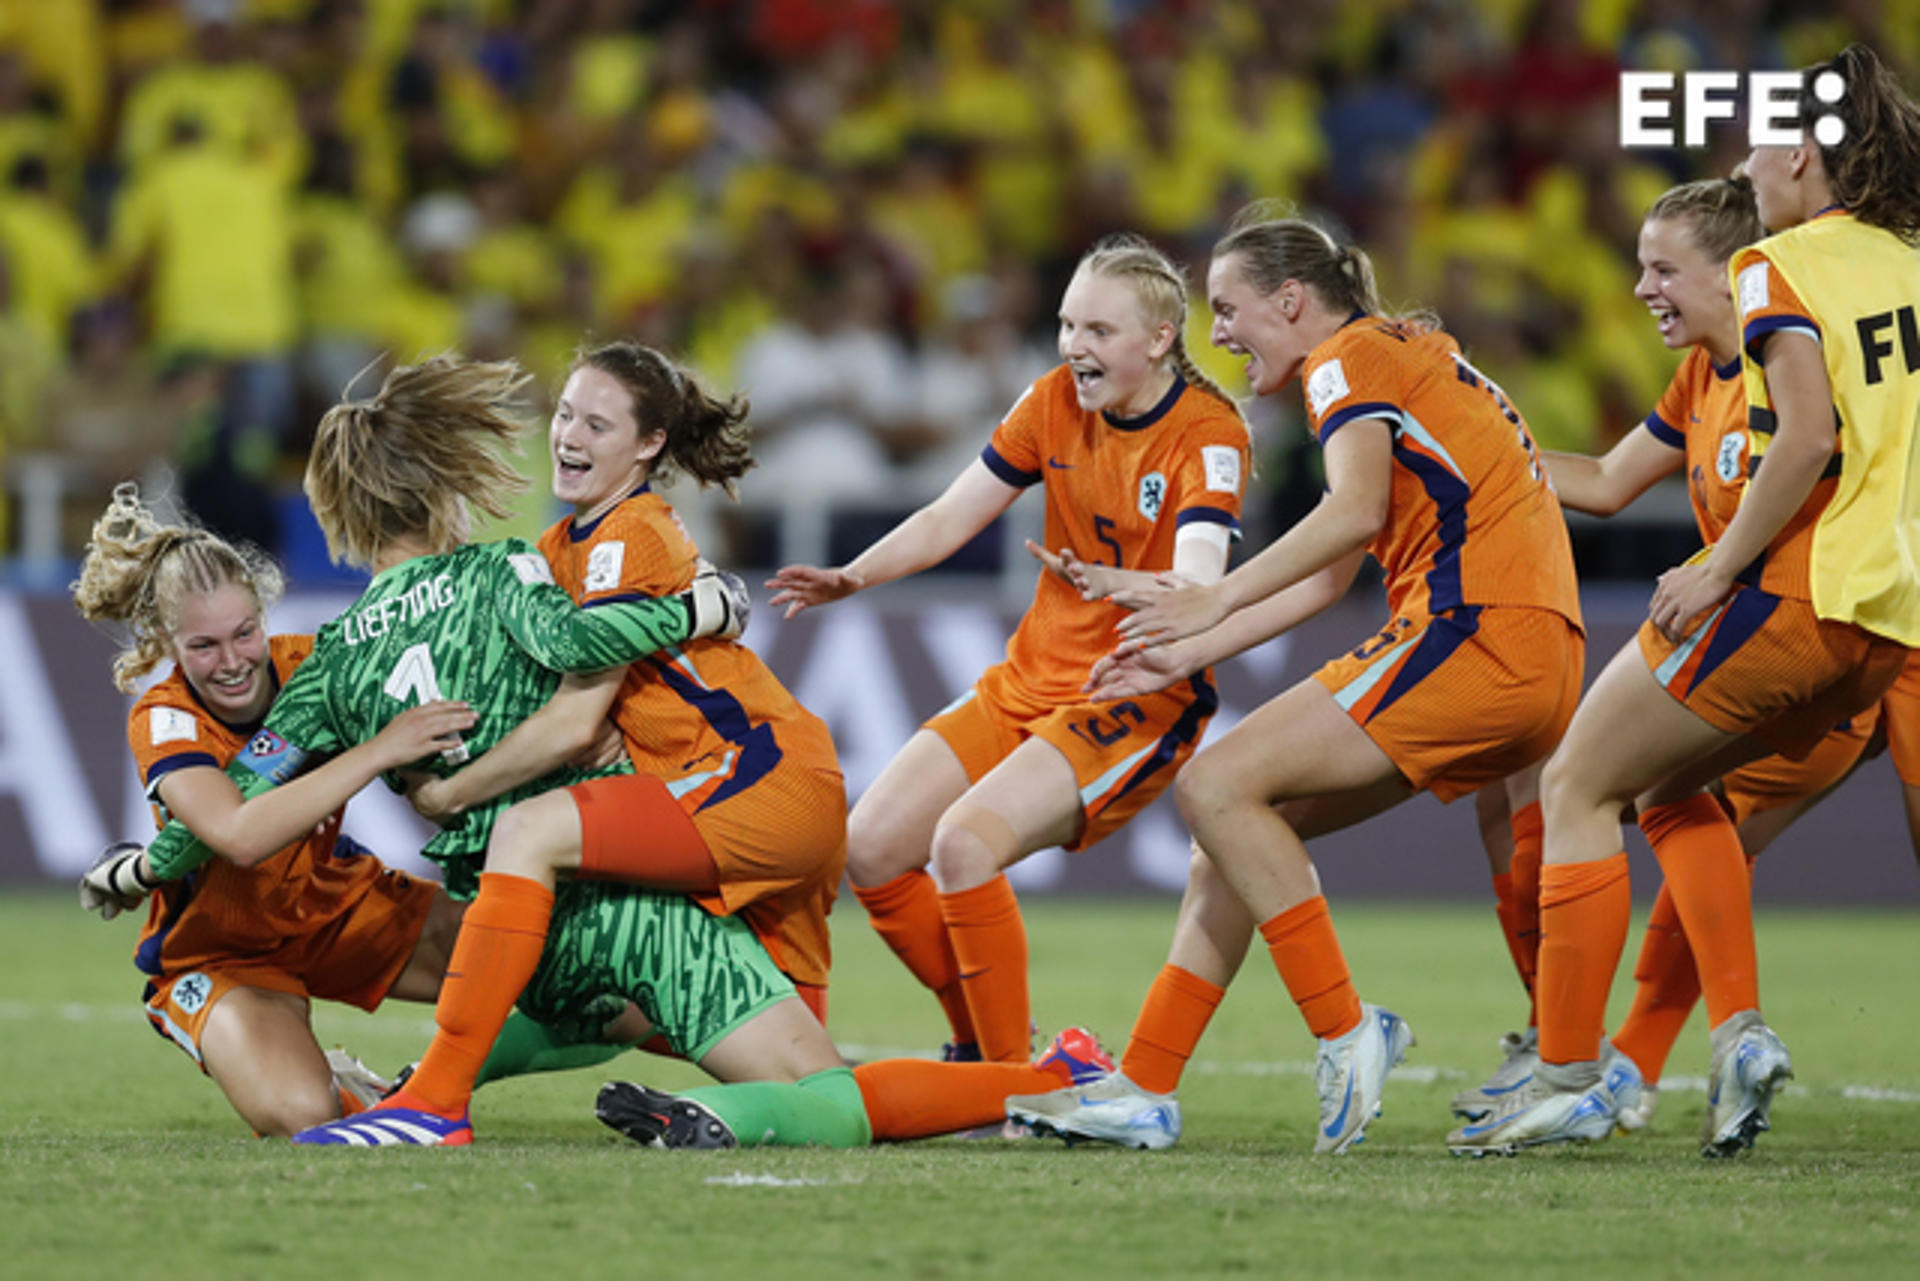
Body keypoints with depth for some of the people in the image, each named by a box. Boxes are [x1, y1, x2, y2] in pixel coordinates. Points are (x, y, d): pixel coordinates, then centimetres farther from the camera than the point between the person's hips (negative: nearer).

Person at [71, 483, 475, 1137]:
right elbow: (240, 834, -46)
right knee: (302, 1115, -32)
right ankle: (348, 1092, 6)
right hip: (222, 954, -4)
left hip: (337, 902, 4)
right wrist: (376, 751, -48)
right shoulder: (163, 721, -26)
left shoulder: (310, 666, -15)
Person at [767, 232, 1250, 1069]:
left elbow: (1197, 586, -32)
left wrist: (1111, 586, -54)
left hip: (1140, 701, -7)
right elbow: (949, 518, 3)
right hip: (1027, 683, 7)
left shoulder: (1207, 434, -17)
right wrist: (853, 577, -15)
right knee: (871, 850, -3)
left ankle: (1010, 1079, -18)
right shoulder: (1055, 402, 1)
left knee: (966, 841, -28)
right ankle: (978, 1045, 15)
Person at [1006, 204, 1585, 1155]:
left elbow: (1355, 510, -20)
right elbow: (1328, 581, 27)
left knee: (1218, 787, -12)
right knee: (1243, 812, 11)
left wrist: (1214, 602, -22)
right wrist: (1190, 653, 25)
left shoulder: (1350, 358, -1)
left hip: (1473, 631, -10)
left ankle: (1346, 1037, -12)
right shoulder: (1398, 362, 28)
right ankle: (1145, 1089, 7)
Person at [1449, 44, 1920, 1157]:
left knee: (1579, 785, 5)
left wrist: (1721, 569, -16)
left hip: (1793, 593, -8)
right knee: (1670, 784, 24)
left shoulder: (1781, 266, -9)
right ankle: (1741, 1031, 8)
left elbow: (1808, 436, -22)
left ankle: (1571, 1074, 3)